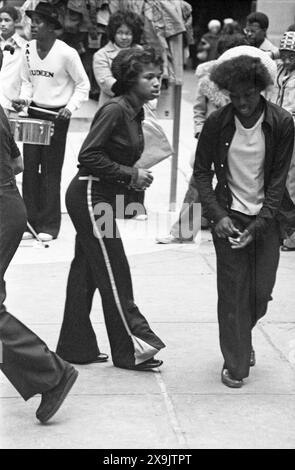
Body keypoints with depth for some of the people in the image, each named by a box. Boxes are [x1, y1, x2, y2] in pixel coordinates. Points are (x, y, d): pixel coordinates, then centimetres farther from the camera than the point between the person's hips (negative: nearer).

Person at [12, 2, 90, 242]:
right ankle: (30, 222, 10)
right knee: (29, 166, 2)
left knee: (51, 169, -2)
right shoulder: (29, 49, 2)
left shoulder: (66, 53, -14)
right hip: (34, 112, 5)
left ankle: (49, 225, 5)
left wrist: (70, 107, -16)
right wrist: (24, 98, -3)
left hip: (57, 116, -5)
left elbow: (83, 85, -5)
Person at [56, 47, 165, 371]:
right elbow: (88, 156, -22)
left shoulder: (134, 113, 11)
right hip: (90, 195, -9)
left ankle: (75, 347, 21)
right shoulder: (114, 109, -17)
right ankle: (130, 349, 5)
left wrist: (135, 178, 2)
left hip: (101, 197, 9)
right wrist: (130, 175, -18)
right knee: (113, 272, -3)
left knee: (85, 272, 13)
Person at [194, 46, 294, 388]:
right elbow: (202, 171, 0)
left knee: (261, 293, 7)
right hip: (229, 216, -1)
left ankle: (241, 338, 38)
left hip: (265, 218, 1)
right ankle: (235, 364, 12)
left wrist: (258, 225, -15)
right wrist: (217, 215, -12)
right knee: (233, 292, -1)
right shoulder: (217, 123, -8)